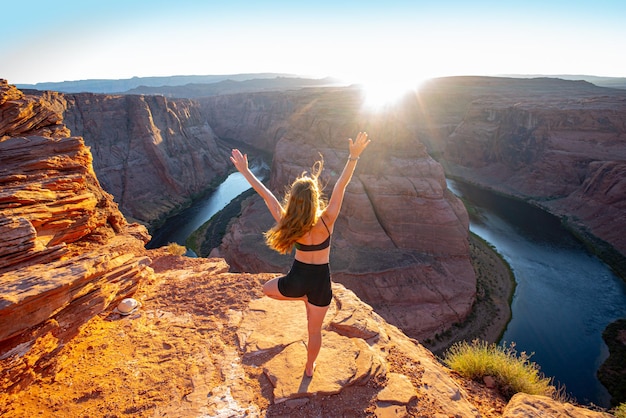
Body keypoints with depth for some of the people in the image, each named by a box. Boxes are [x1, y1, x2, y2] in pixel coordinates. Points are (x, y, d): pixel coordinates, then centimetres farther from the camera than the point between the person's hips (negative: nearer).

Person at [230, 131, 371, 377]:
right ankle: (309, 368, 46)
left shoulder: (287, 223, -22)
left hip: (297, 279, 0)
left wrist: (245, 171, -6)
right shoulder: (326, 221, -24)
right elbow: (341, 185, -21)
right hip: (320, 280, 1)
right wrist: (354, 156, -20)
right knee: (314, 330, 24)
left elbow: (266, 195, -14)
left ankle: (304, 297, 26)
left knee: (268, 289, 35)